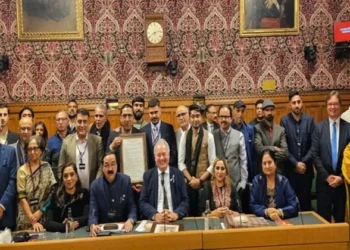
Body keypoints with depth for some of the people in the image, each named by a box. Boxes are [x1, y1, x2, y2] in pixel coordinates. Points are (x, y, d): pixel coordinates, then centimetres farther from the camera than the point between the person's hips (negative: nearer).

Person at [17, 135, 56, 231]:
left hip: (46, 217, 1)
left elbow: (53, 192, -1)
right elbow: (22, 198, -7)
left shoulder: (47, 167, 3)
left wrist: (40, 211, -9)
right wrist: (33, 221, -13)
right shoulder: (22, 170, -3)